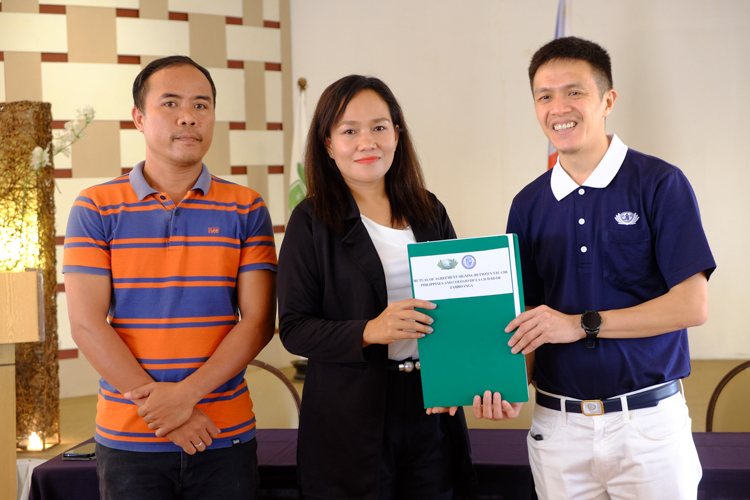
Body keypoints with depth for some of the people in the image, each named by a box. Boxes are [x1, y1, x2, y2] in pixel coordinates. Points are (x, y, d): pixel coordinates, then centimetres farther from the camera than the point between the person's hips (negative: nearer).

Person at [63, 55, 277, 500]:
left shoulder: (246, 208, 3)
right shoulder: (97, 208, 1)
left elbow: (259, 320, -3)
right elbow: (86, 324, -6)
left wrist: (187, 394, -15)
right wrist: (162, 411, -12)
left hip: (226, 439, 1)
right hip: (129, 441, 0)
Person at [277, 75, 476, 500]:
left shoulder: (430, 213, 8)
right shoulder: (312, 221, -4)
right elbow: (294, 328, -8)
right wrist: (369, 332, -23)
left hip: (430, 410, 4)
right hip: (350, 420, -3)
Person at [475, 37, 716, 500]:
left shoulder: (659, 184, -5)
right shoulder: (529, 204, 7)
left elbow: (692, 306, -10)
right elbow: (526, 315, 10)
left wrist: (582, 324, -15)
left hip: (647, 421, -3)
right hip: (558, 425, 3)